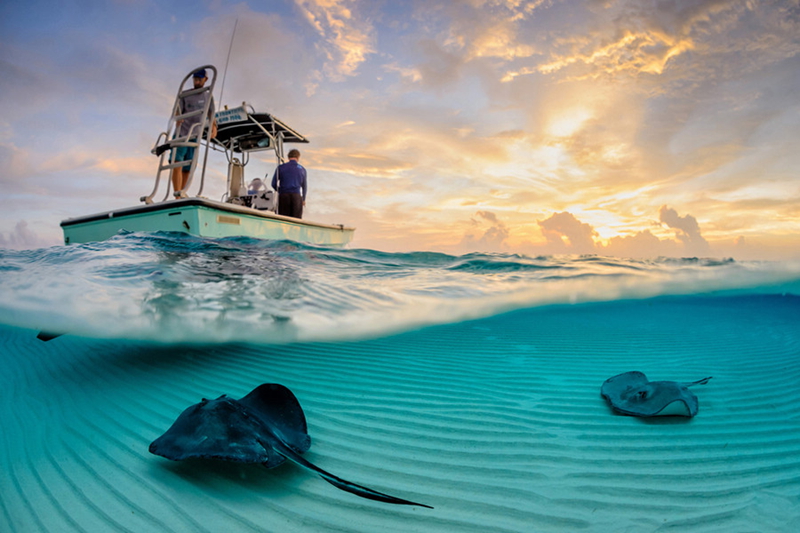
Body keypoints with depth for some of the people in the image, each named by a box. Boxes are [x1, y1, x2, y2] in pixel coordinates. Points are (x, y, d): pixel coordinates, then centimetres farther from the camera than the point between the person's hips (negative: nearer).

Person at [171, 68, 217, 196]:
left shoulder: (208, 97, 12)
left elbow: (211, 115, 3)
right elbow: (178, 111, -4)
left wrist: (214, 128, -19)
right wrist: (178, 119, -28)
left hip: (195, 137, 2)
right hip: (181, 134, -2)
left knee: (187, 169, 2)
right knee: (177, 163, -16)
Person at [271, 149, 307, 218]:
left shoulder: (280, 168, 7)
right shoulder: (302, 169, 9)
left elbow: (274, 184, 6)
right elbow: (304, 186, 15)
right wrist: (303, 199, 28)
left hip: (283, 195, 0)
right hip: (296, 196, 0)